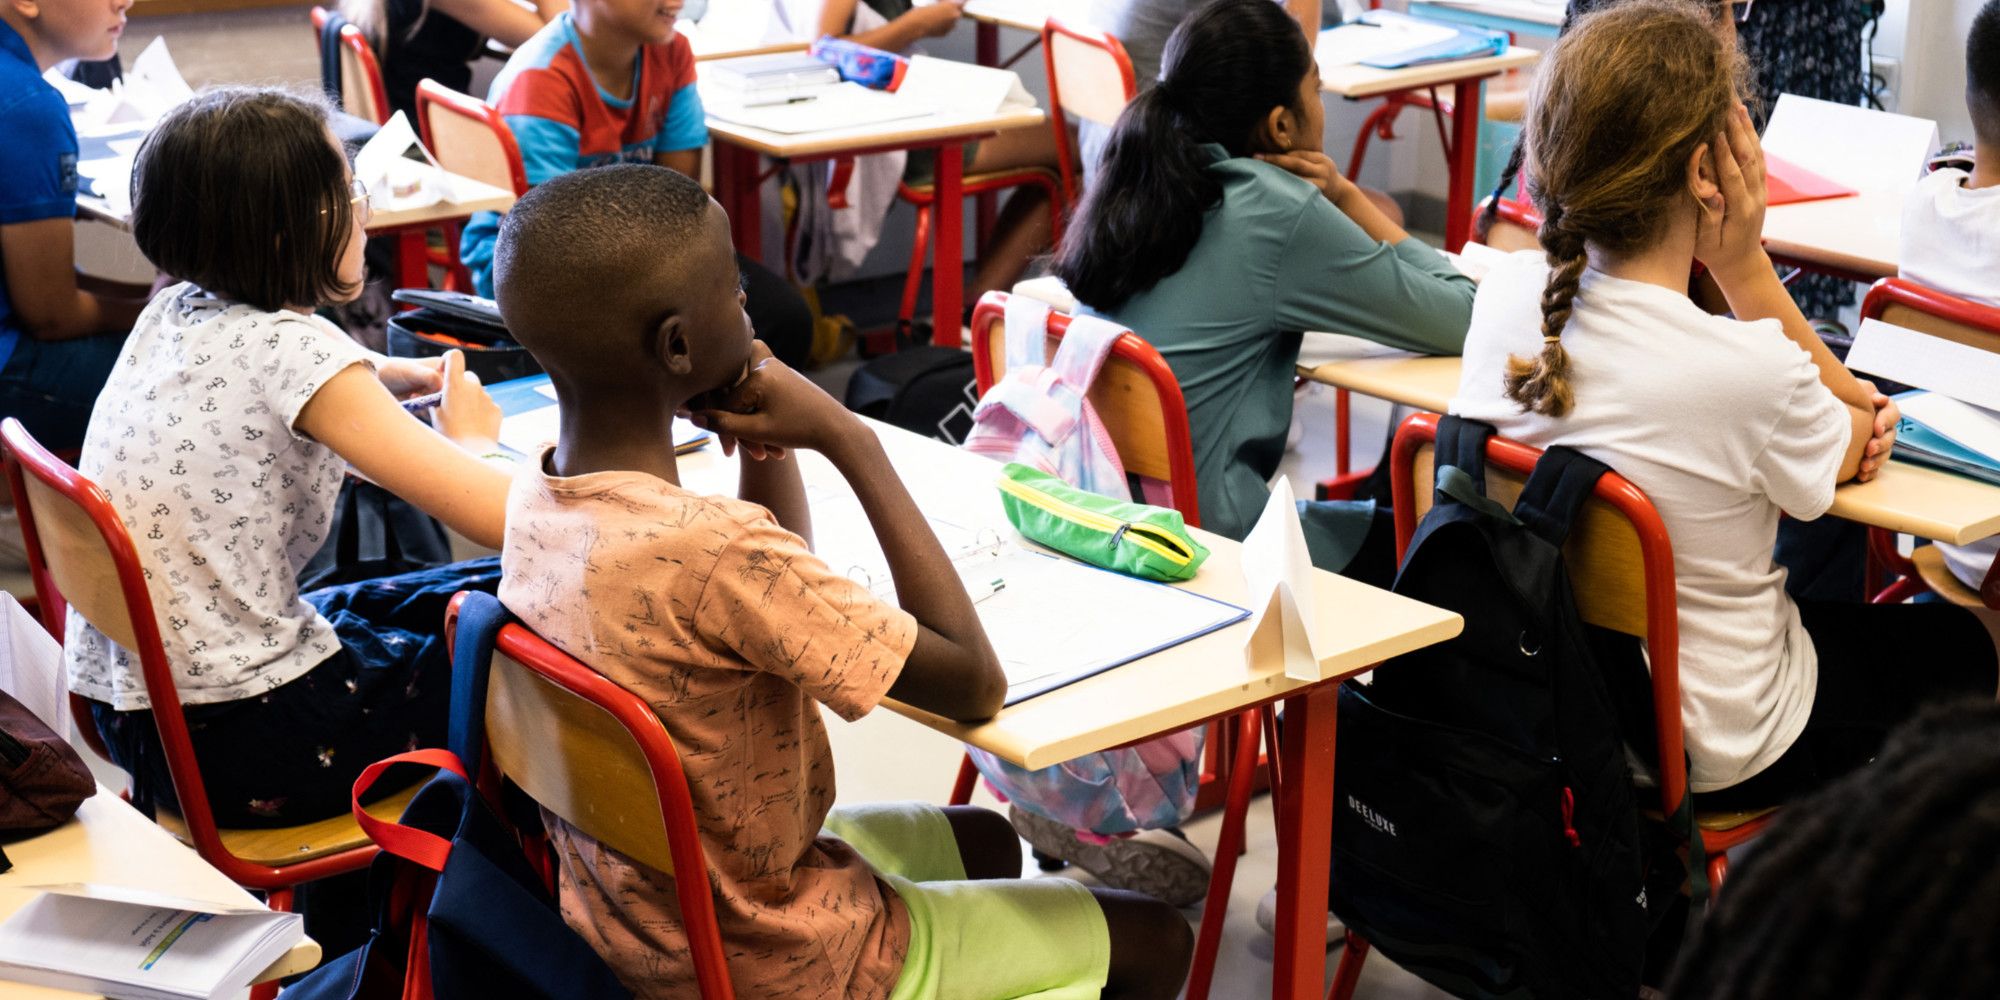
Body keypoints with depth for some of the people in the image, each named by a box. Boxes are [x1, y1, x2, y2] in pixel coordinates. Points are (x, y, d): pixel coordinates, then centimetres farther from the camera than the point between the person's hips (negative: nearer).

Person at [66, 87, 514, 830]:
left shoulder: (172, 312, 2)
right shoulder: (289, 347, -21)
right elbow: (503, 517, -26)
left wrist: (397, 377, 12)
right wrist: (472, 438, -4)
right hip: (233, 743, -8)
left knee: (453, 597, 23)